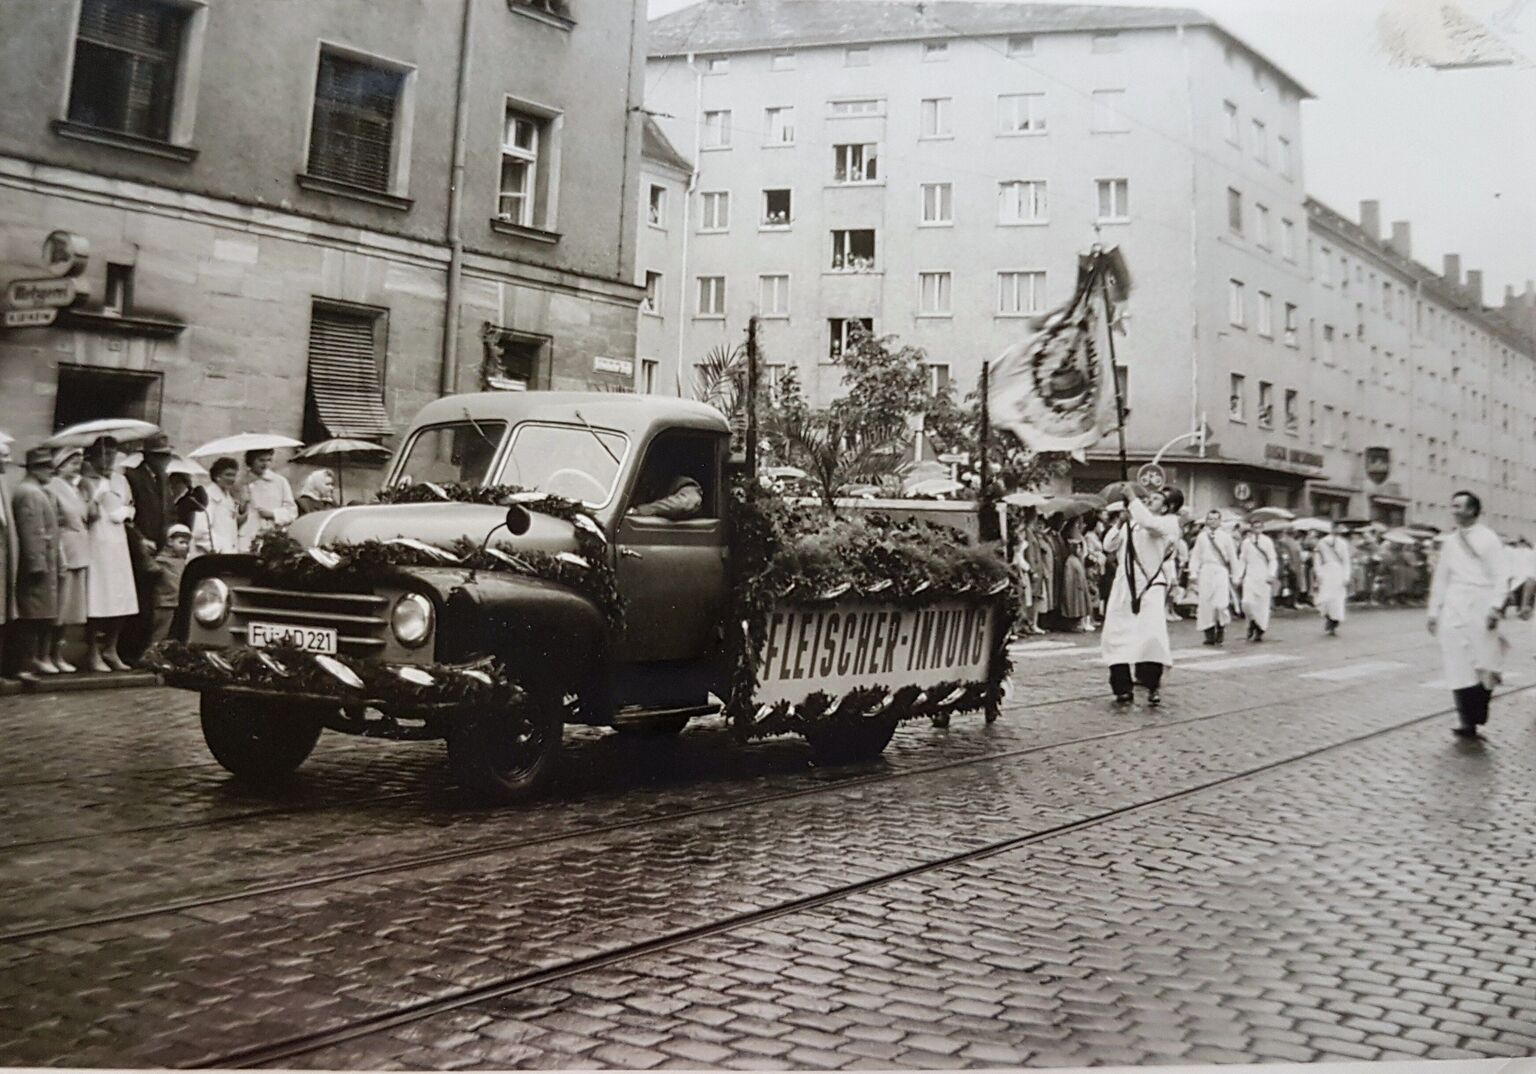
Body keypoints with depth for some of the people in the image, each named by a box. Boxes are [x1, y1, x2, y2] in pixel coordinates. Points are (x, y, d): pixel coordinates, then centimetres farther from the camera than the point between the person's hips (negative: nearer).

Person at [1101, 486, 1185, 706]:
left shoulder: (1169, 523, -3)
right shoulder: (1133, 522, 15)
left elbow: (1148, 522, -25)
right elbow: (1109, 545, 12)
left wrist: (1131, 498, -16)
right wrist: (1121, 523, 0)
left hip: (1150, 586, -6)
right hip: (1124, 585, 6)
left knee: (1151, 635, -19)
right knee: (1115, 636, 4)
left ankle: (1153, 685, 0)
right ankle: (1123, 687, 16)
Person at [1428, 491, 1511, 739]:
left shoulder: (1488, 539, 0)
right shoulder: (1450, 542, 14)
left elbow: (1501, 576, -5)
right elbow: (1440, 579, 17)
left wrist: (1496, 607, -16)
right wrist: (1434, 611, 14)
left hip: (1481, 607, -4)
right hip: (1454, 608, 4)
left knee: (1484, 665, -2)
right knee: (1459, 667, -1)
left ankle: (1478, 717, 9)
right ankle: (1466, 721, 1)